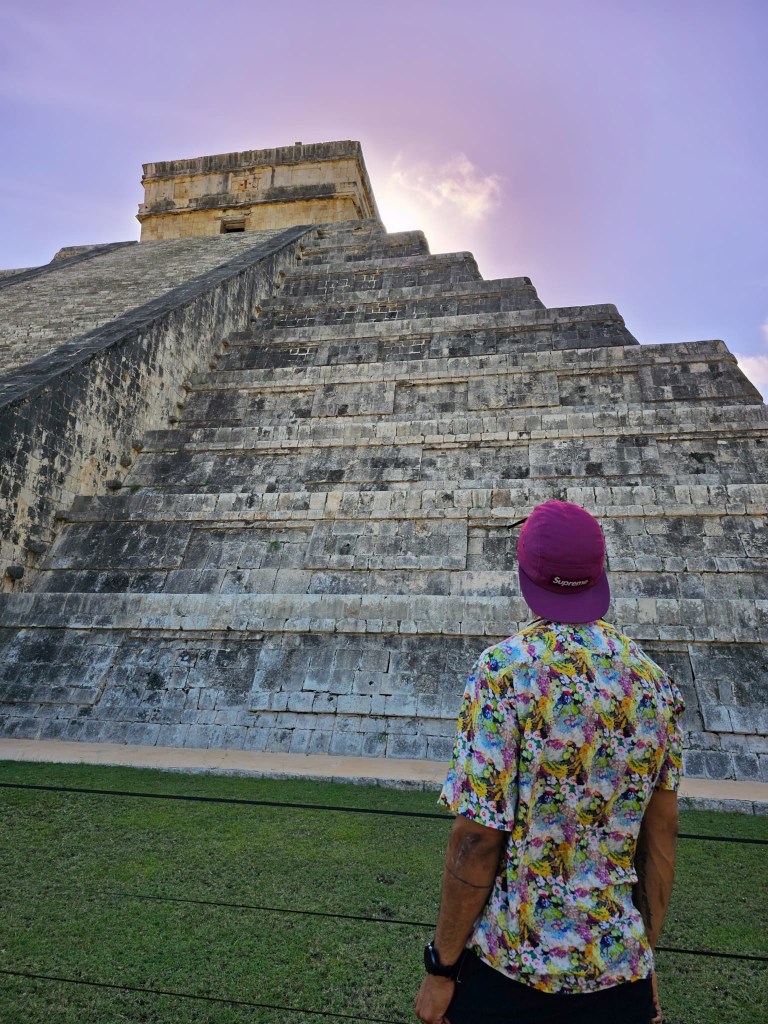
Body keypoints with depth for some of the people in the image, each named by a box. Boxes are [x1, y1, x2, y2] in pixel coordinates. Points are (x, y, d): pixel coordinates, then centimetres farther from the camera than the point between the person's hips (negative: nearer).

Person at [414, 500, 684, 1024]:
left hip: (509, 963, -3)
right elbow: (661, 835, 4)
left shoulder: (506, 669, -19)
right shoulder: (654, 679, -4)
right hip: (619, 965, 4)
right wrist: (646, 953, 16)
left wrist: (442, 966, -6)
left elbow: (478, 837, -18)